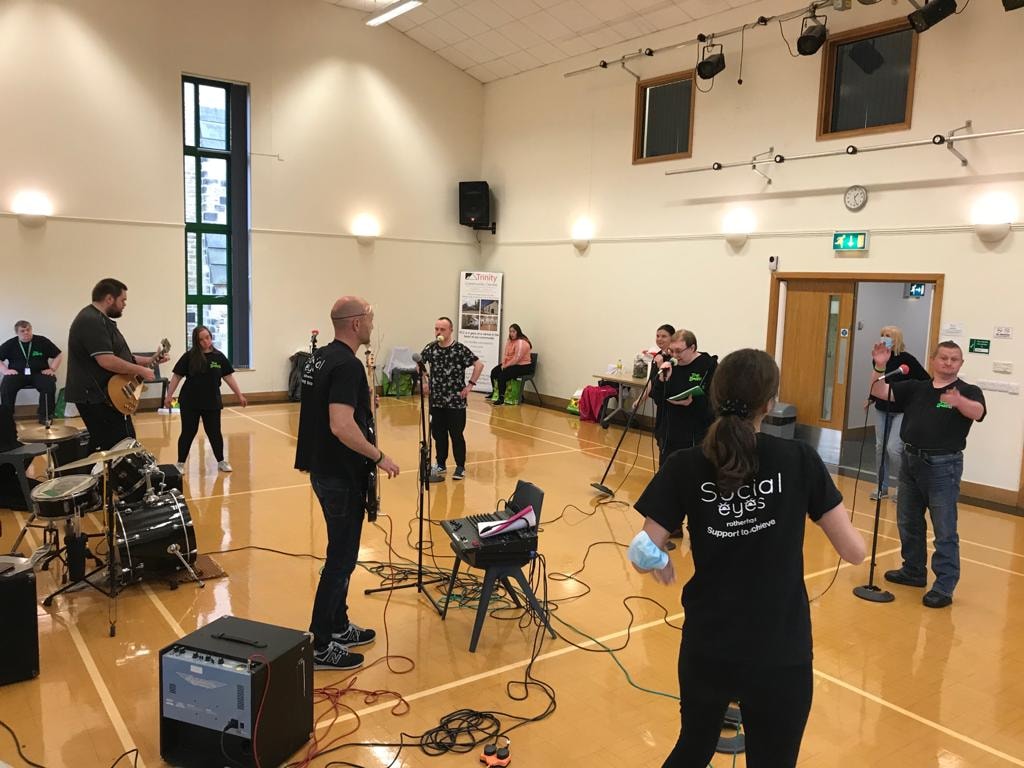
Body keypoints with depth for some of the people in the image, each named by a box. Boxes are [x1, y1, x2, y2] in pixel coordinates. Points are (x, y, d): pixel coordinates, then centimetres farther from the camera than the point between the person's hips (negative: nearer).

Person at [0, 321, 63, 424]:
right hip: (17, 374, 1)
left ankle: (46, 415, -17)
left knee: (49, 385, -31)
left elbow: (59, 355, 8)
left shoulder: (42, 341, 4)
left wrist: (52, 369, -2)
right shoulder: (10, 344, 7)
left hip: (39, 373, -1)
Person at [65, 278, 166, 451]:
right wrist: (142, 371, -18)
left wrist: (150, 360, 19)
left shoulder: (100, 320, 18)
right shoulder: (91, 321, -18)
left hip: (104, 395, 11)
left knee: (102, 446, 15)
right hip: (96, 397, -11)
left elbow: (119, 356, 25)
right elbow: (107, 361, -28)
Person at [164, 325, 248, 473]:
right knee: (188, 433, 5)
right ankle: (180, 463, 17)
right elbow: (177, 376, -3)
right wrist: (169, 396, -7)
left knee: (214, 433, 9)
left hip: (212, 402, 2)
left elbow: (228, 377, 5)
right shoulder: (189, 357, -5)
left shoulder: (218, 356, 1)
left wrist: (240, 395, 5)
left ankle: (221, 461, 23)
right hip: (190, 402, -2)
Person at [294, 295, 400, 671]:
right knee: (341, 558, 0)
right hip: (342, 476, -10)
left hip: (323, 468, 10)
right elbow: (342, 427, -31)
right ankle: (320, 646, 9)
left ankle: (339, 627, 32)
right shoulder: (348, 365, -21)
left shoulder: (319, 357, 9)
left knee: (342, 550, 20)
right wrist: (379, 456, -21)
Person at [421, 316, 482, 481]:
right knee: (438, 434, 12)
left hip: (456, 401, -4)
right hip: (436, 400, 4)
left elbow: (479, 364, -11)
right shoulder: (430, 348, 1)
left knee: (456, 435, 3)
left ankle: (460, 467, 16)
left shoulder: (460, 349, -12)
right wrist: (425, 381, 12)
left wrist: (471, 384, -12)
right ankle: (441, 464, 27)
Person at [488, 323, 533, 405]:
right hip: (510, 364, 10)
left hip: (523, 366, -10)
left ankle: (501, 398, -20)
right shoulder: (510, 341, 12)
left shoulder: (521, 342, -20)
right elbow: (506, 354, 13)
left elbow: (517, 358, -24)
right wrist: (503, 364, -4)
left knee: (502, 375, -26)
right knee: (494, 371, 3)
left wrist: (506, 365, -18)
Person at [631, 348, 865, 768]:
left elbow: (644, 555, -10)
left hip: (706, 648, 1)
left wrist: (661, 564, 12)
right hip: (780, 653, -1)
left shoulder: (685, 466, -8)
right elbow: (854, 551, -5)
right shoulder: (799, 459, -9)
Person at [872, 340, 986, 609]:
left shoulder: (968, 391, -7)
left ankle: (944, 586, 7)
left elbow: (977, 412, -28)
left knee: (944, 530, -1)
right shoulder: (916, 388, 7)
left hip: (943, 465, -6)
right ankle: (913, 571, 34)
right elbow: (879, 392, 3)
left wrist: (958, 401, -49)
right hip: (911, 460, 6)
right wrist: (880, 367, -15)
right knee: (908, 523, 18)